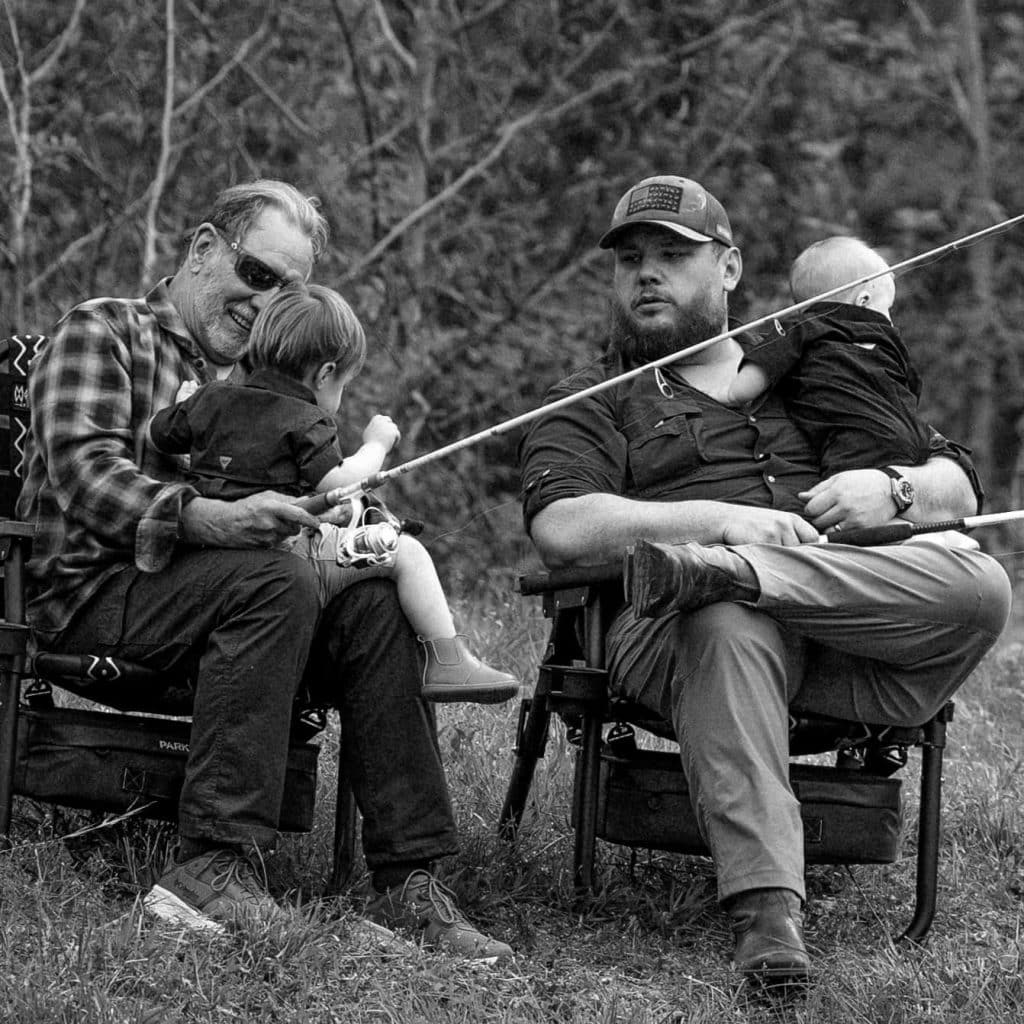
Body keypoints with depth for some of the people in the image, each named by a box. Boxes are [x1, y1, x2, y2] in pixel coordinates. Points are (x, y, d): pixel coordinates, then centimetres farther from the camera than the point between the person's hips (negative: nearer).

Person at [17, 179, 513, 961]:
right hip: (89, 593, -6)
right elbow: (88, 475, -13)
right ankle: (216, 865, -38)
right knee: (275, 582, -33)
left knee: (376, 604, -19)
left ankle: (409, 879, -22)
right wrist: (212, 520, -29)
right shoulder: (103, 332, 3)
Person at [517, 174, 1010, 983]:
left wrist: (893, 489, 1)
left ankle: (715, 574, -36)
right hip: (669, 635, -2)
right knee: (729, 630, -41)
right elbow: (561, 528, -1)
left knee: (980, 585, -28)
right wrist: (718, 518, -12)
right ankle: (767, 912, -50)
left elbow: (958, 487, 26)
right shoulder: (593, 401, 21)